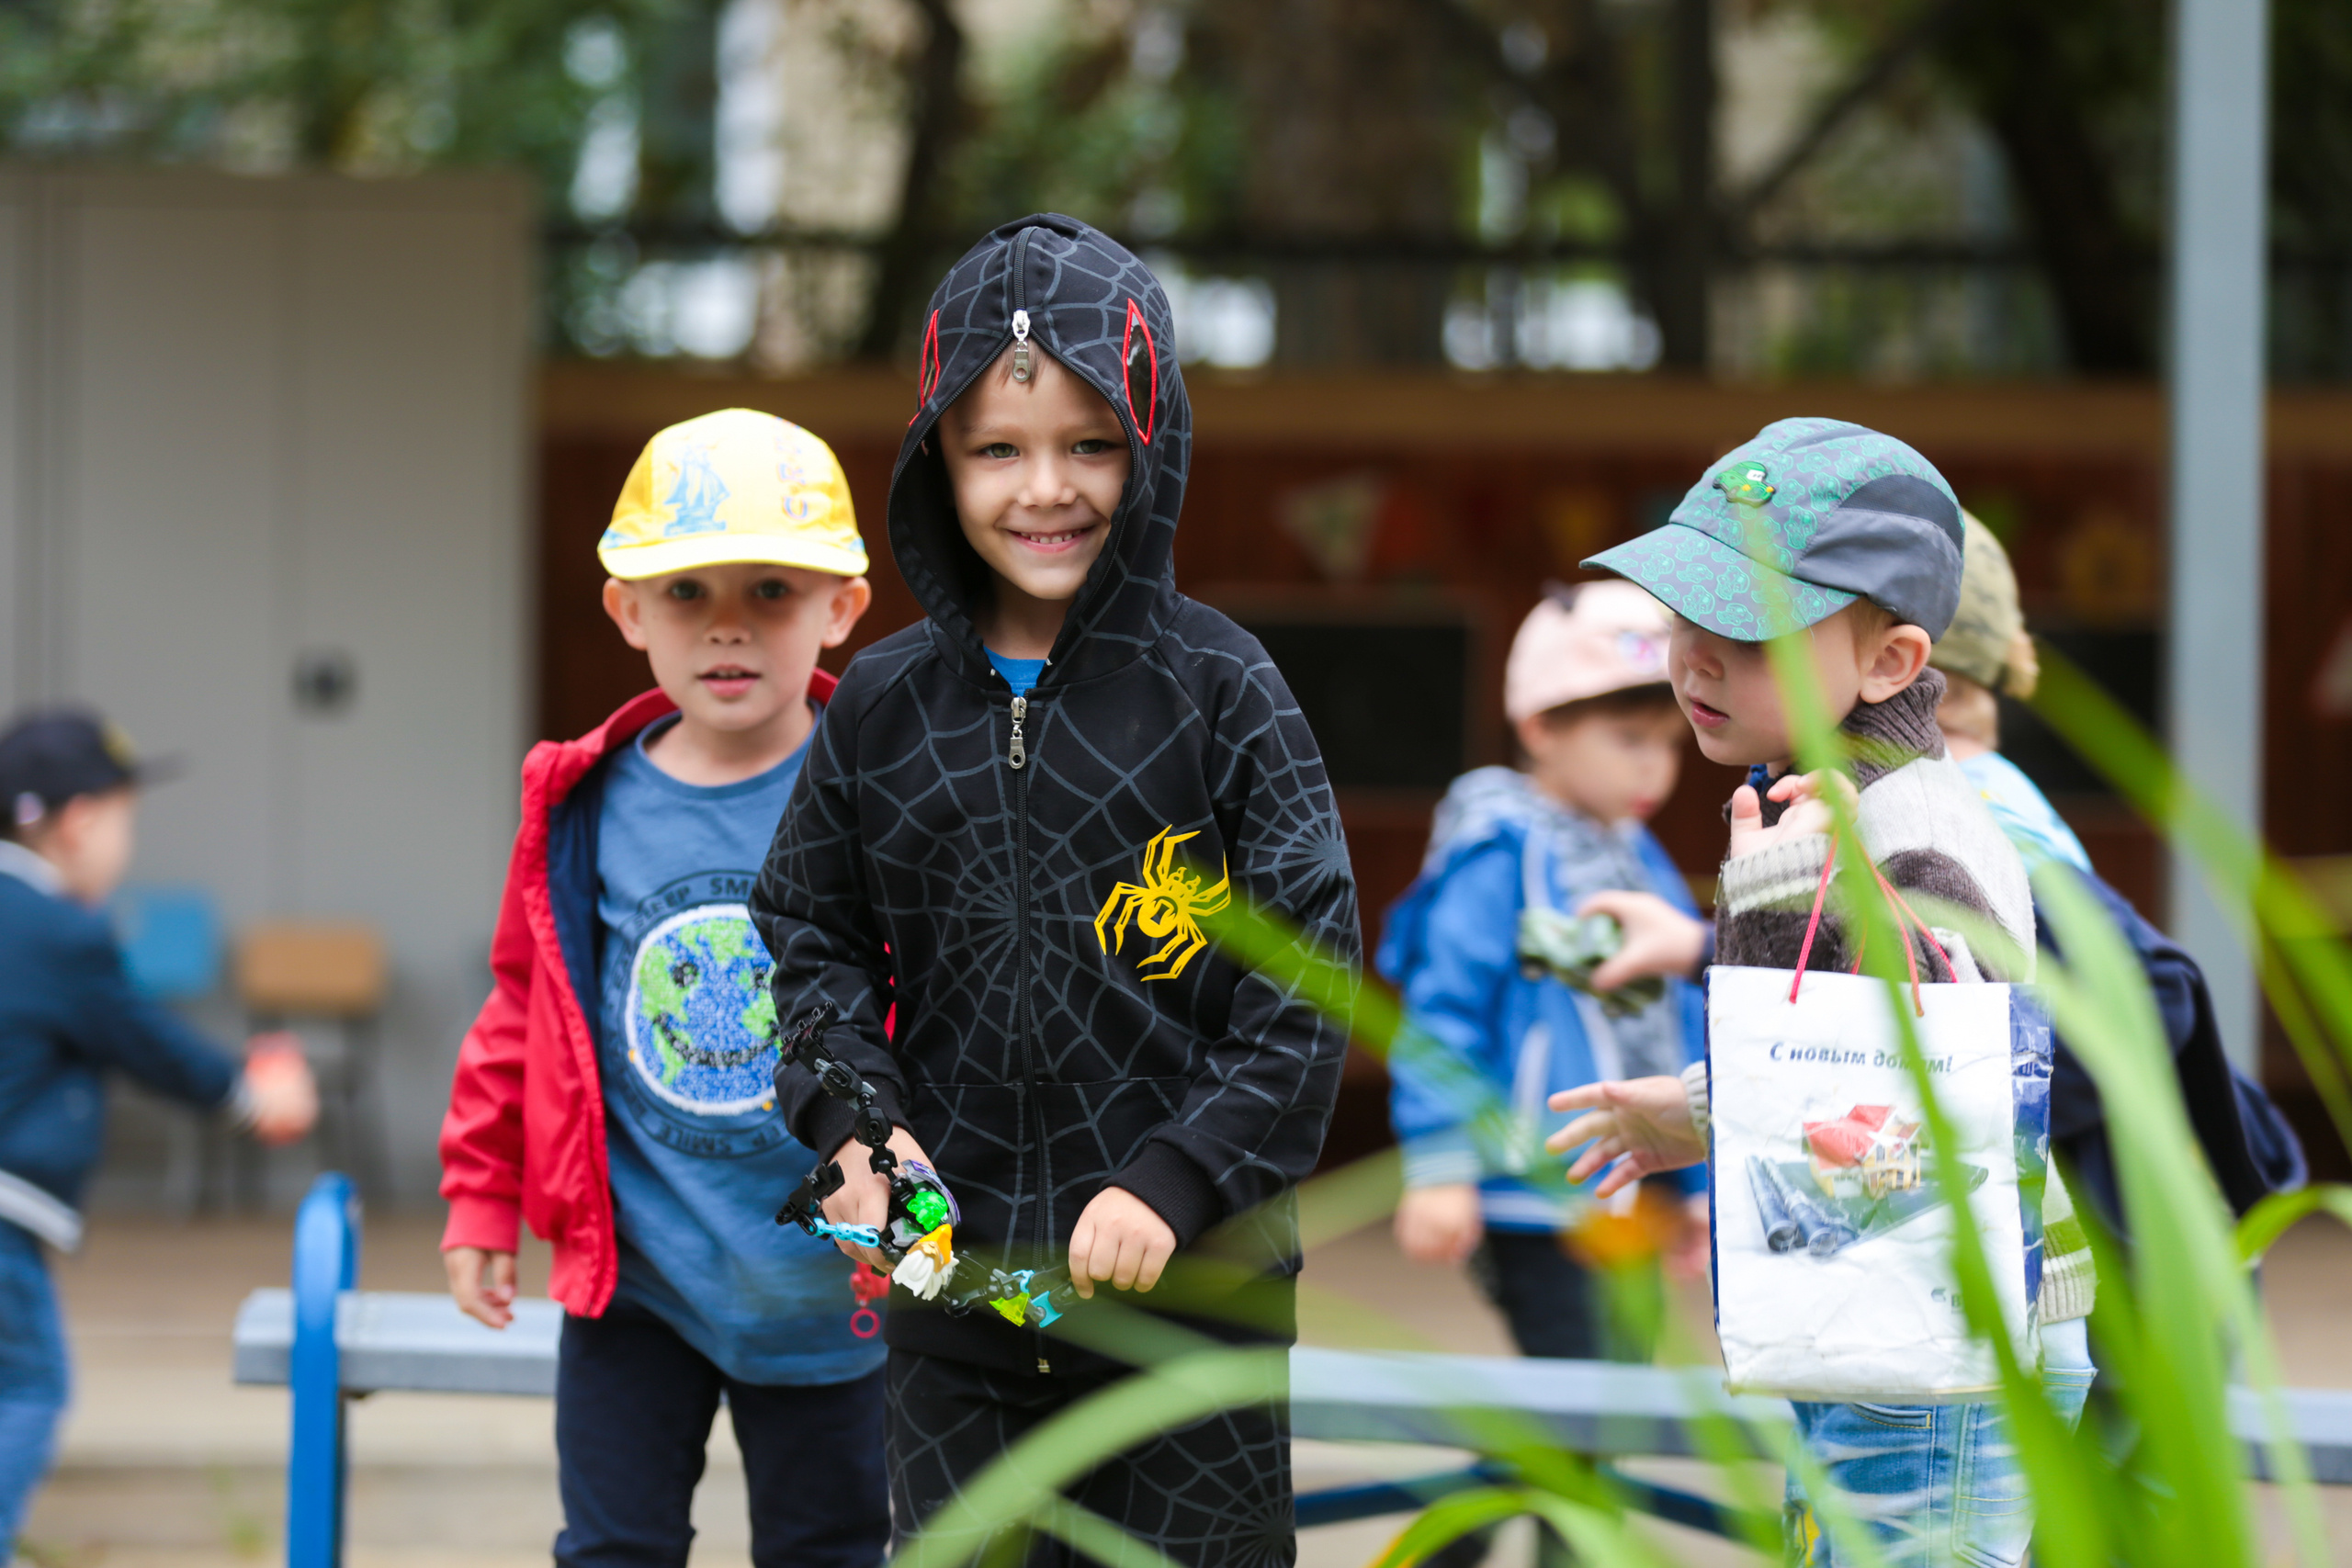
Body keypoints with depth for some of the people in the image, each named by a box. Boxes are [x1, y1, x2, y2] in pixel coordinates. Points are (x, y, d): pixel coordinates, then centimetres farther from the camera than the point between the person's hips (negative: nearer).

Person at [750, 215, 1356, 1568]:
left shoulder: (1218, 690, -5)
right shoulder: (884, 708, 5)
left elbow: (1309, 972, -7)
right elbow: (812, 936, 15)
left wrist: (1180, 1180, -15)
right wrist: (853, 1118, -3)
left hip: (1188, 1272, -3)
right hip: (956, 1283, 3)